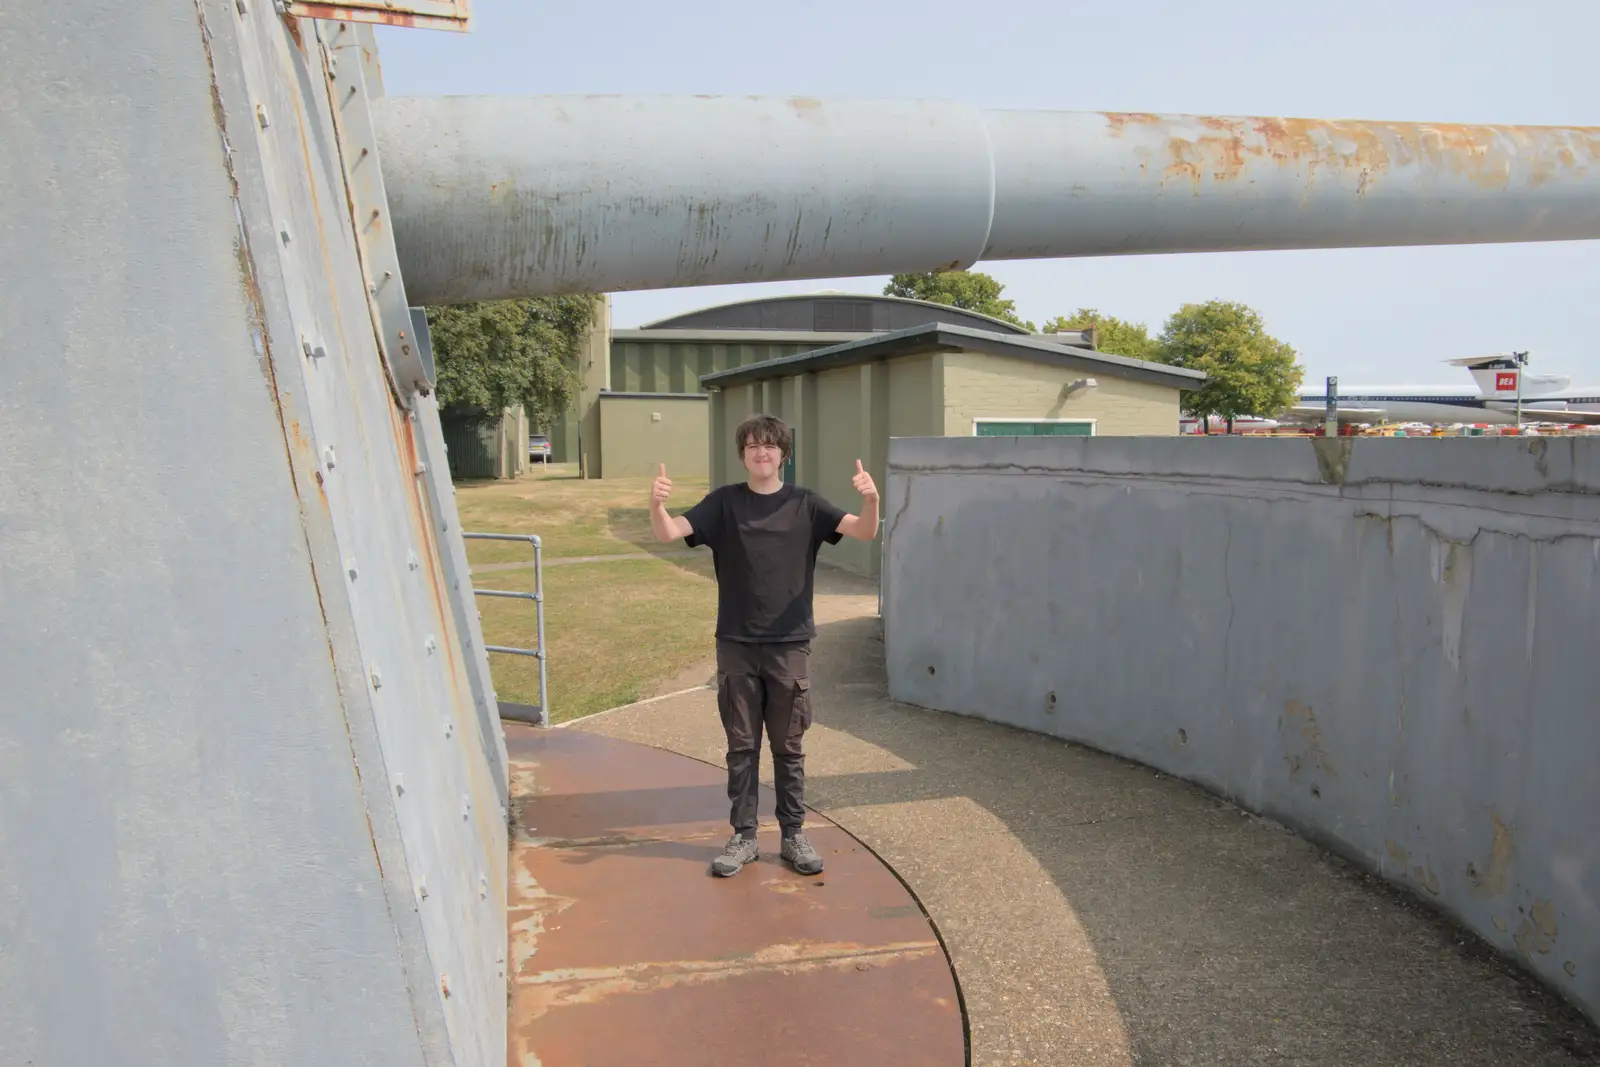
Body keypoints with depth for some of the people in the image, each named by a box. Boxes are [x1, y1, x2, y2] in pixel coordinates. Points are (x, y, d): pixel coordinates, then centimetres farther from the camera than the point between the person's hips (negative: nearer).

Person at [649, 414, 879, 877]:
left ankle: (793, 834, 22)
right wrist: (656, 504, -33)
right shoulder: (724, 502, 0)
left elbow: (864, 532, -12)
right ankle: (743, 836, 20)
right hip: (736, 646, 0)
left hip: (789, 646, 0)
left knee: (789, 747, 9)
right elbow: (669, 533, -11)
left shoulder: (804, 504, -1)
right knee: (742, 746, 9)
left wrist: (871, 500, -34)